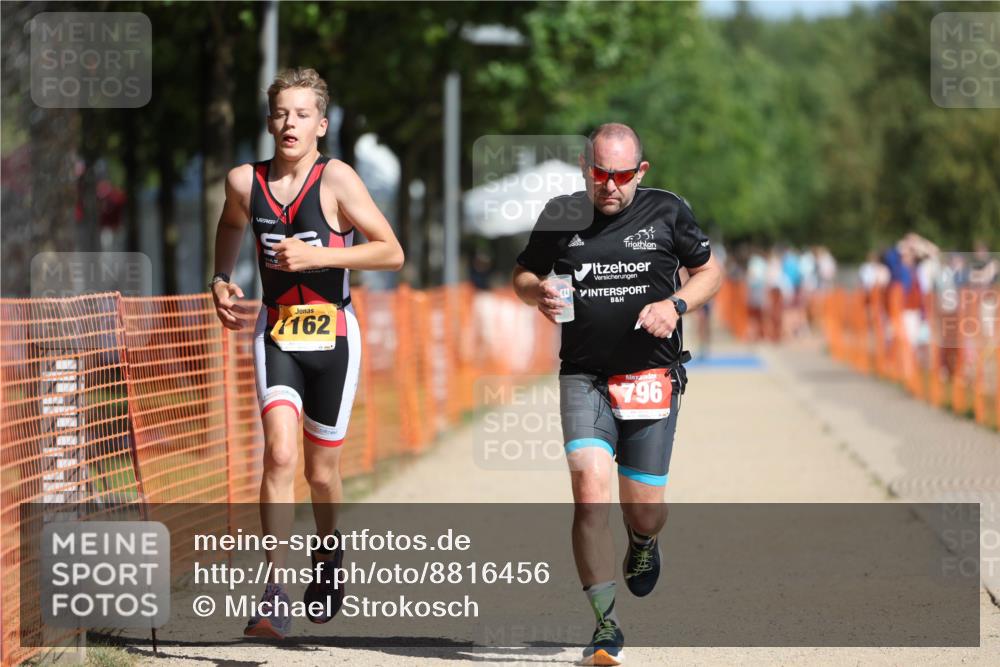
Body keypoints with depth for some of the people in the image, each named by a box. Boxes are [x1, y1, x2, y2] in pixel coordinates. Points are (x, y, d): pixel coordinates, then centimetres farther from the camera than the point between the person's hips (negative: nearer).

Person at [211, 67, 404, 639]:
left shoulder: (336, 179, -13)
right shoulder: (245, 182, -1)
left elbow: (392, 253, -17)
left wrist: (316, 255, -23)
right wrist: (222, 281, 9)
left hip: (332, 335, -1)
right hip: (276, 334, 1)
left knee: (322, 470, 11)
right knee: (280, 452, -20)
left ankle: (330, 549, 46)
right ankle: (275, 597, -24)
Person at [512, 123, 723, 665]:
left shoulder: (666, 212, 1)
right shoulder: (560, 216, 3)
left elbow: (710, 271, 12)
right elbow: (523, 275, 17)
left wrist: (676, 304, -8)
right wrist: (538, 291, -7)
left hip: (651, 377, 0)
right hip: (584, 377, 0)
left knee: (644, 511, 4)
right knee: (589, 492, -18)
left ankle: (643, 542, 44)